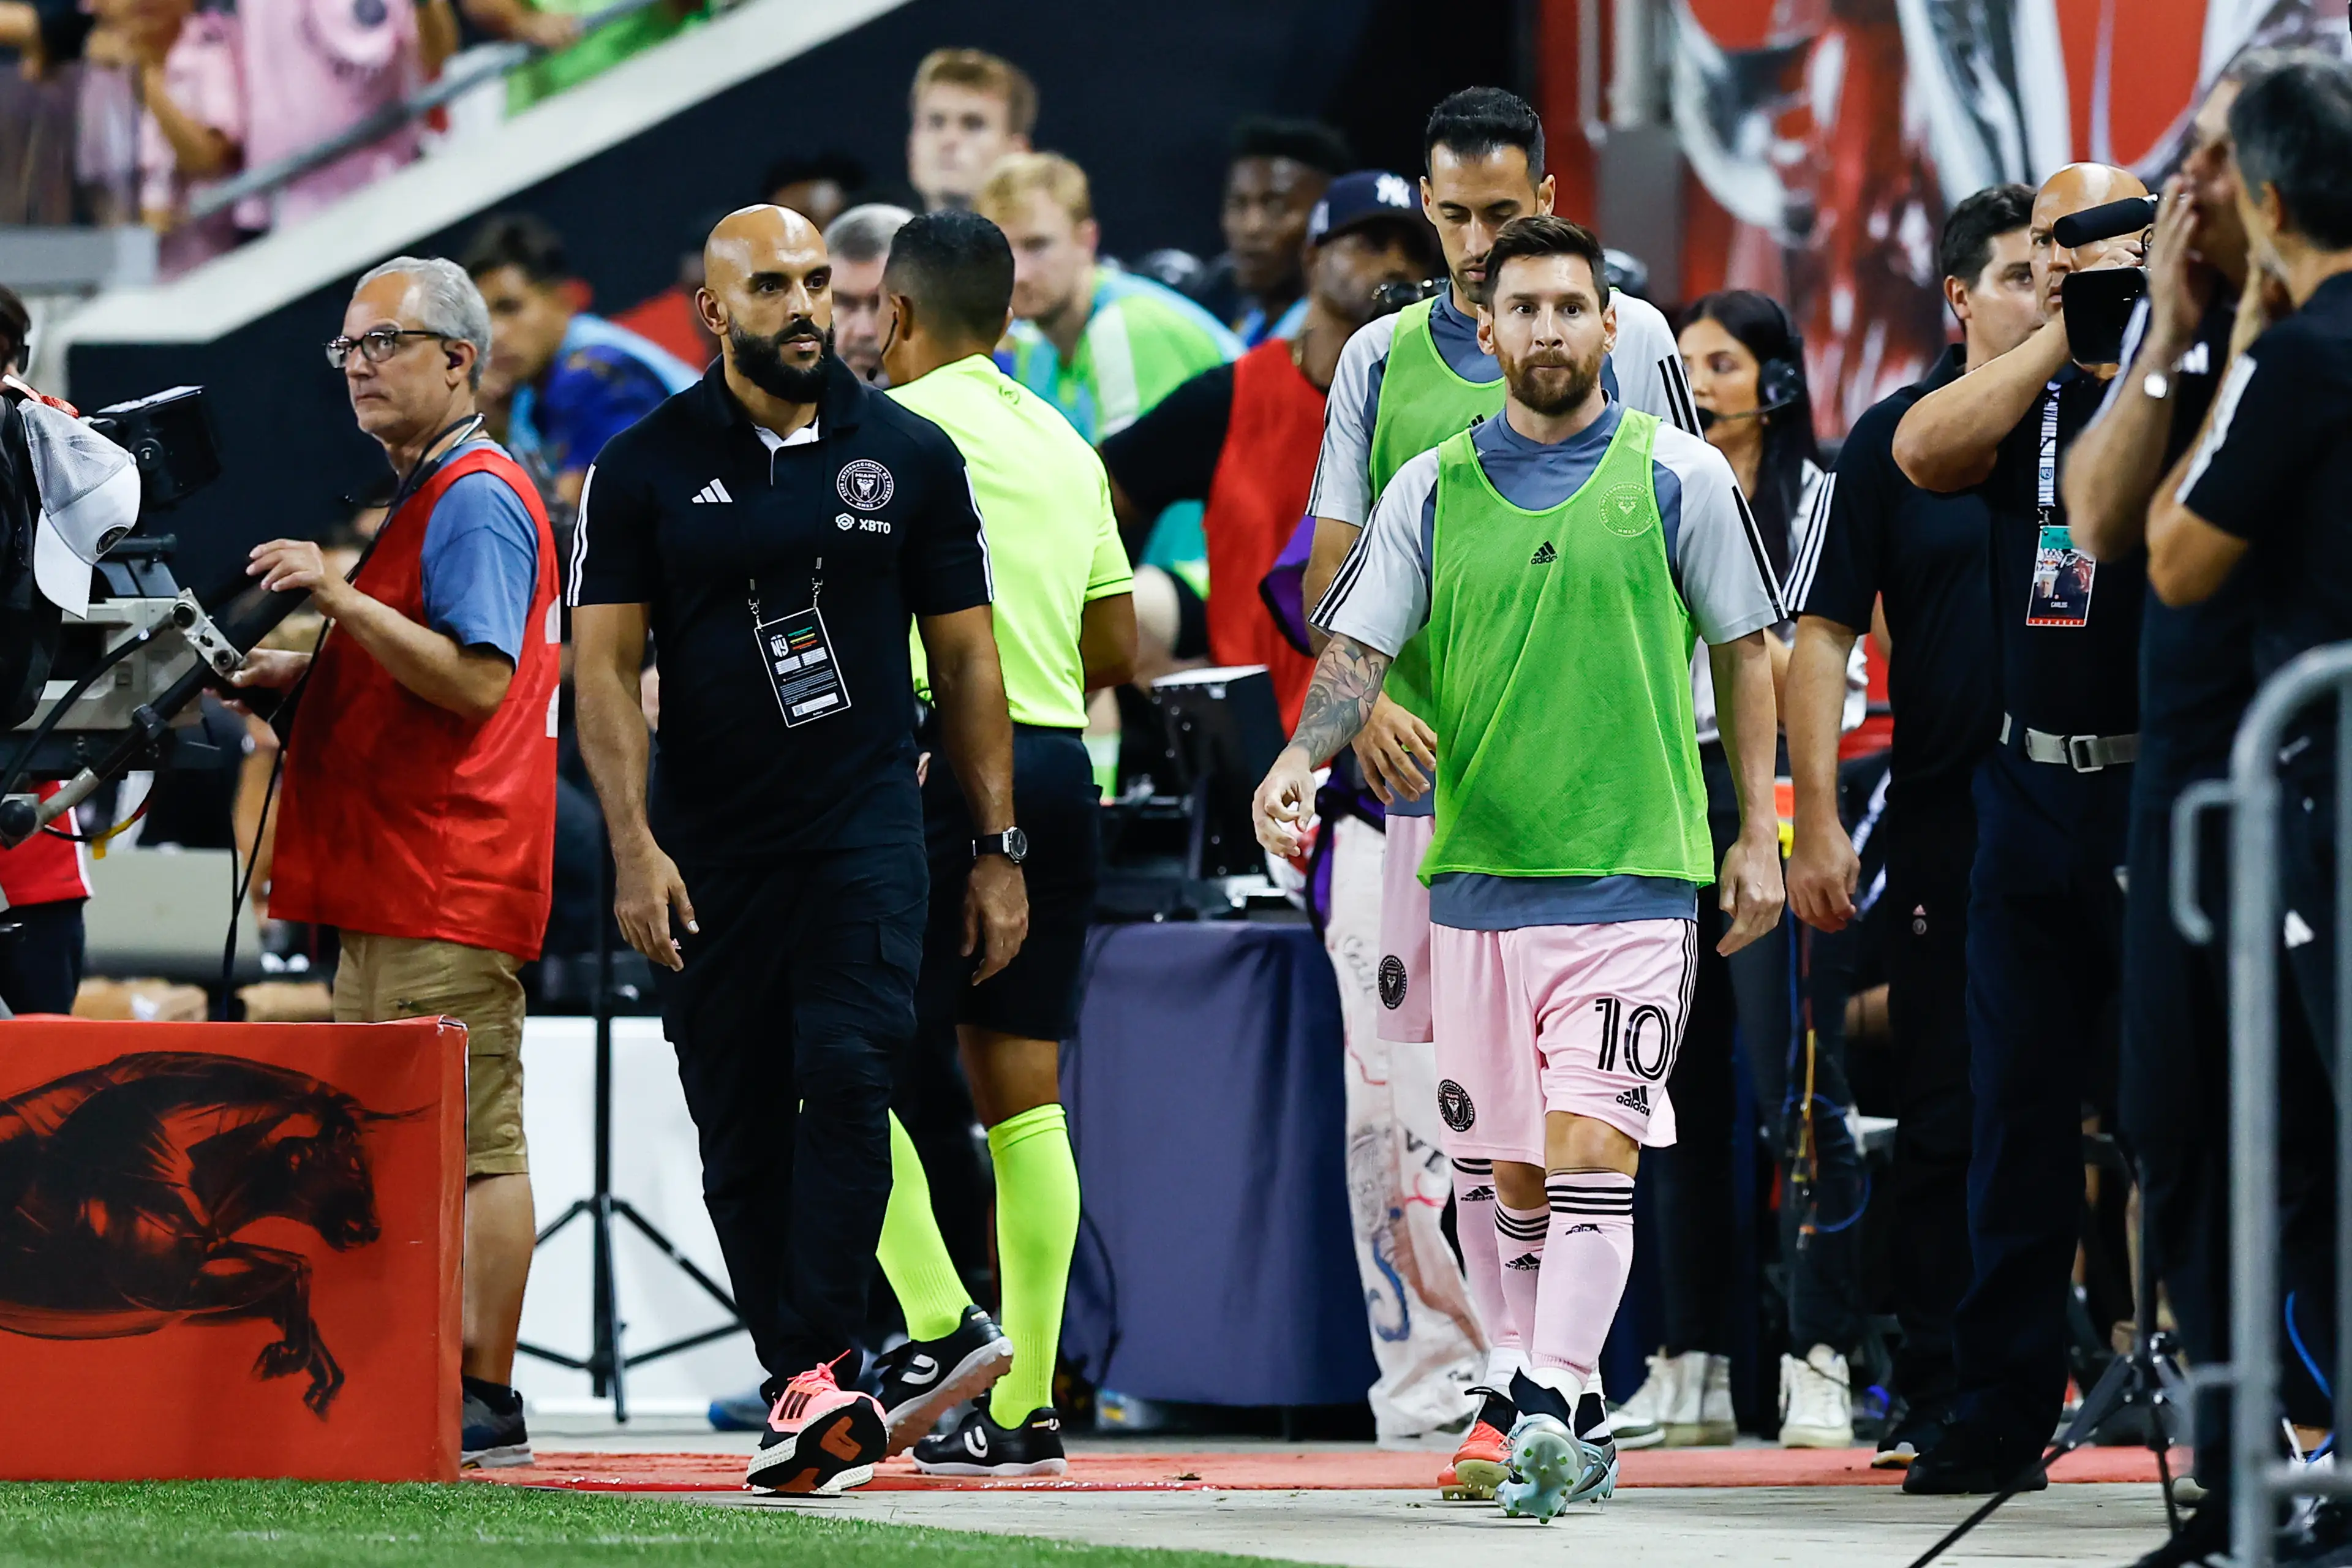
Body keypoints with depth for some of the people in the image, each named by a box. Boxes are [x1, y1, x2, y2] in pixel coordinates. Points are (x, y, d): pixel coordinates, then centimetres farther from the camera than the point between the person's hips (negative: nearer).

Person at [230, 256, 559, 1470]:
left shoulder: (477, 497, -10)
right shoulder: (421, 493, 23)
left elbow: (479, 680, -21)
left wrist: (343, 600, -25)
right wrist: (307, 679, 18)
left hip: (448, 880, -11)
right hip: (391, 880, 11)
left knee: (469, 1144, -10)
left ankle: (482, 1402, -12)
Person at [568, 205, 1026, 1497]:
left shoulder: (910, 457, 6)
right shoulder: (645, 469, 3)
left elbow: (966, 661, 11)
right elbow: (604, 663, 0)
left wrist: (998, 850, 8)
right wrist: (633, 845, -11)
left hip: (865, 831, -1)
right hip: (709, 847, 1)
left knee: (847, 1073, -20)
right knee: (740, 1127, 3)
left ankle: (818, 1373, -24)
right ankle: (799, 1389, 13)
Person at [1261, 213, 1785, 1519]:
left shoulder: (1677, 476, 1)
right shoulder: (1431, 490, 7)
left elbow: (1743, 649, 8)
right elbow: (1360, 647, 3)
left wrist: (1758, 834, 5)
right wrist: (1302, 758, -17)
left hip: (1633, 873, -3)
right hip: (1477, 874, 3)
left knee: (1592, 1148, -16)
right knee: (1518, 1174, 8)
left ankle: (1550, 1407, -25)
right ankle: (1579, 1426, 18)